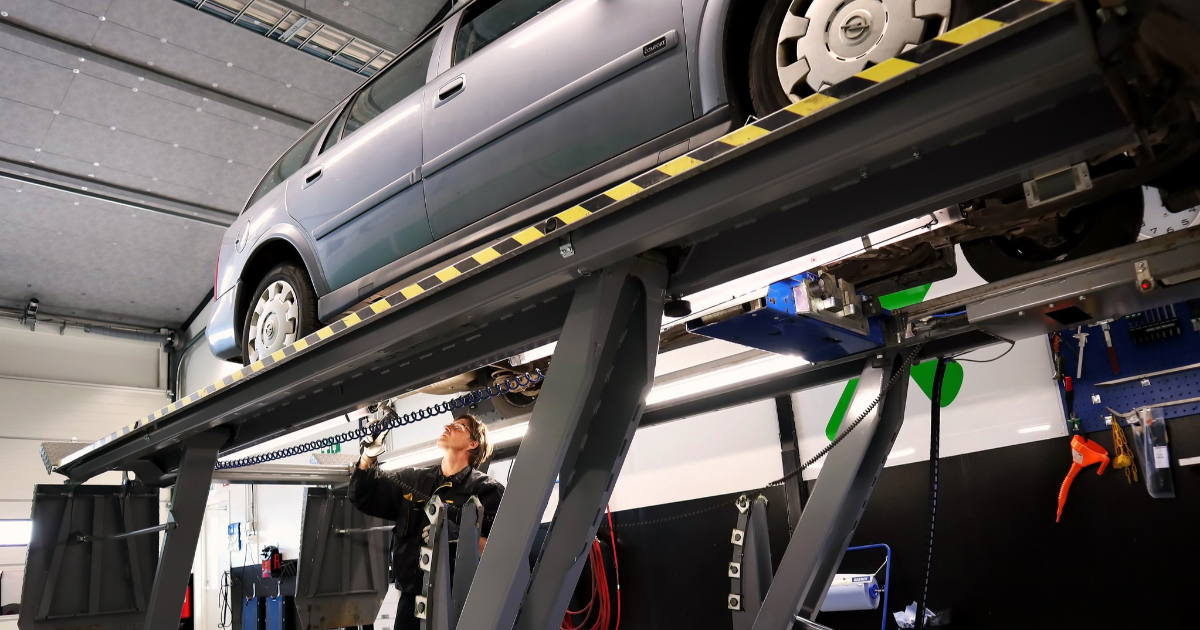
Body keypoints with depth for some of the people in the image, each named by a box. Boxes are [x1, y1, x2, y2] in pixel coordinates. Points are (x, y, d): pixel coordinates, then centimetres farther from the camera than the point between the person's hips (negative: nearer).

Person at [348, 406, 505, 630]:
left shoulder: (487, 491, -4)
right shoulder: (412, 479, 12)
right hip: (411, 599, 4)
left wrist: (458, 535, -26)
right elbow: (364, 497, 18)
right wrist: (368, 457, 2)